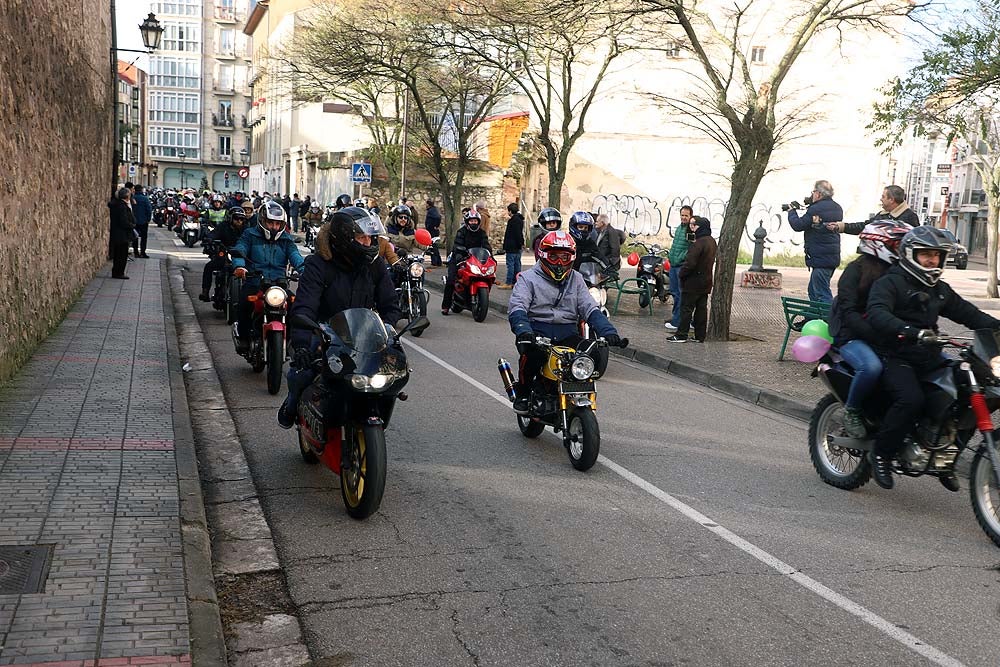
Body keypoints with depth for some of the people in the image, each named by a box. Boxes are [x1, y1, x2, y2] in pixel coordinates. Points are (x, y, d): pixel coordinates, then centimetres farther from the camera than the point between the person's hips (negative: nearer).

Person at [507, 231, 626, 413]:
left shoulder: (576, 279, 17)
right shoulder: (529, 278, 4)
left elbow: (590, 309, 9)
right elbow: (516, 307, -11)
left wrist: (608, 331, -9)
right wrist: (523, 330, -32)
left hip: (567, 333, 3)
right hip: (537, 332, -3)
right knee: (532, 352, -35)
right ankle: (522, 394, -7)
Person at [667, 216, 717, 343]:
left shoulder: (698, 243, -20)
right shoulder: (712, 242, 10)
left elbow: (690, 263, -23)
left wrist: (681, 274, -9)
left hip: (694, 282, -9)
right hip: (706, 282, 9)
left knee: (686, 308, -3)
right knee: (702, 309, 10)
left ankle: (681, 335, -1)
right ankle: (700, 336, 14)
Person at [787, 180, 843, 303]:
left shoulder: (816, 209, -17)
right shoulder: (837, 208, 11)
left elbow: (798, 225, -12)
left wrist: (792, 211, 6)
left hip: (821, 258, -10)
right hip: (833, 257, 10)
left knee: (823, 294, -9)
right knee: (813, 291, 20)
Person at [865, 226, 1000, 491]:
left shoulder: (940, 289, 21)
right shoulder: (889, 283, -5)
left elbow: (967, 313, 20)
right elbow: (877, 314, -23)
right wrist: (910, 331, -39)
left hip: (930, 359, 7)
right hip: (896, 358, -7)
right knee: (911, 399, -32)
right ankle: (881, 453, -13)